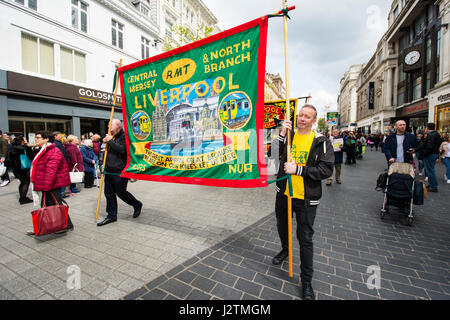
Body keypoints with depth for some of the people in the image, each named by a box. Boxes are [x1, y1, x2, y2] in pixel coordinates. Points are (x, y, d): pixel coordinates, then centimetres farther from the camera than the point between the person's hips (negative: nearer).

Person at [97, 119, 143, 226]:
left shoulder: (124, 136, -10)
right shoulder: (111, 136, 16)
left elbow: (122, 150, -26)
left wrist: (110, 141, -18)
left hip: (119, 171, -8)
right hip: (109, 171, 9)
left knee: (120, 192, 0)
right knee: (109, 193, 11)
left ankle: (137, 205, 23)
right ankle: (111, 216, 23)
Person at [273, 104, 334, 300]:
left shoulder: (321, 142, -8)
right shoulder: (288, 135, 2)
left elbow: (326, 170, -15)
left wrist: (298, 170, -22)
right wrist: (282, 134, -18)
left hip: (306, 198, -3)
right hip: (283, 193, 4)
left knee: (305, 239, 7)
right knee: (282, 226, 25)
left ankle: (306, 281, 28)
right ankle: (285, 249, 57)